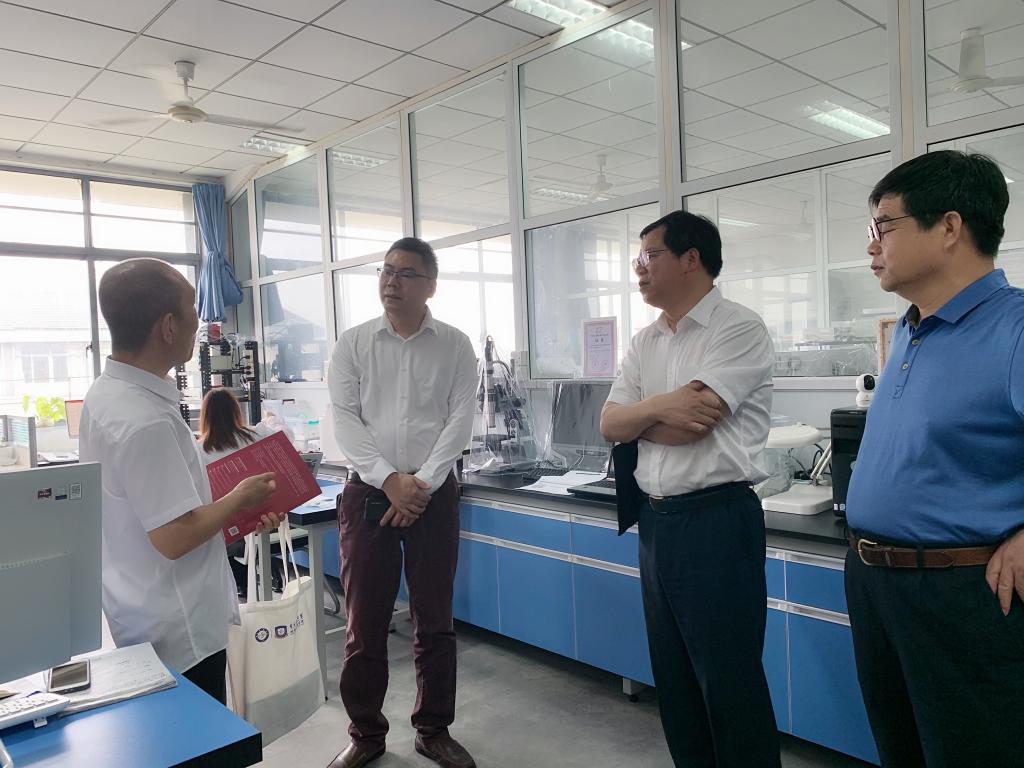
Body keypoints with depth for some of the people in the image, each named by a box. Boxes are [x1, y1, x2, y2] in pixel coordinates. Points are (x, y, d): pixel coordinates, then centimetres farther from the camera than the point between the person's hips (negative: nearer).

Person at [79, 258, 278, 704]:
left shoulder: (106, 394, 4)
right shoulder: (145, 421, -28)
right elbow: (175, 537, -27)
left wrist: (237, 515, 9)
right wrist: (240, 499, -11)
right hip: (176, 635, -10)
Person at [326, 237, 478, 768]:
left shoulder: (455, 346, 3)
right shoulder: (353, 344, 3)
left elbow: (460, 419, -3)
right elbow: (344, 419, -3)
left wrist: (422, 483, -13)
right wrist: (389, 479, -14)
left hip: (434, 494, 0)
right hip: (368, 493, 0)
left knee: (435, 620, 9)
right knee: (364, 622, 6)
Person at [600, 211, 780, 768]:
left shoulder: (738, 329, -10)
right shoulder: (645, 343, 12)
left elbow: (688, 425, -19)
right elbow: (609, 426, 4)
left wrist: (634, 418, -2)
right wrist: (656, 406, -15)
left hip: (716, 519, -7)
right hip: (653, 519, 8)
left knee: (728, 681, 4)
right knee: (673, 676, 19)